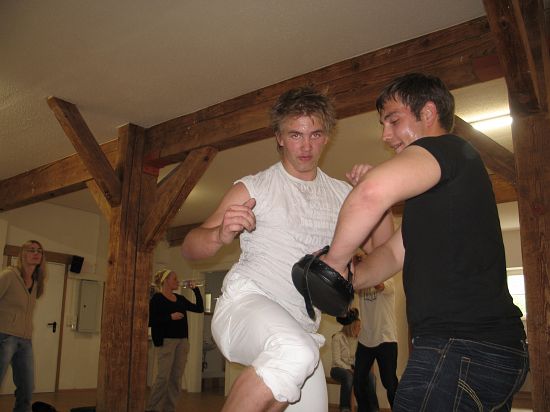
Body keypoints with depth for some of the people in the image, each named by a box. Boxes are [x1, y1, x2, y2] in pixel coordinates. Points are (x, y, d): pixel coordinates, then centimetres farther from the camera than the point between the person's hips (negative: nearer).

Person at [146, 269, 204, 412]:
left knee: (176, 378, 6)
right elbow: (151, 321, -12)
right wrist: (170, 317, -19)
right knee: (163, 377, -7)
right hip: (166, 341, -6)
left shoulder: (180, 299, 14)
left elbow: (199, 308, 14)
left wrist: (196, 290, 8)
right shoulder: (157, 298, -4)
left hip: (182, 341, 6)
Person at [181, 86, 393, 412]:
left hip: (302, 331, 6)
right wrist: (221, 235, -25)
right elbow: (190, 248, -1)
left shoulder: (342, 194, 14)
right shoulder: (253, 188, 2)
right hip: (245, 306, -5)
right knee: (296, 353, -36)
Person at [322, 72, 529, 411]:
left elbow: (374, 191, -32)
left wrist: (336, 260, -18)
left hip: (462, 348, -10)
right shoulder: (441, 188, 22)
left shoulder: (446, 147, -10)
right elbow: (395, 253, 18)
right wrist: (349, 279, -1)